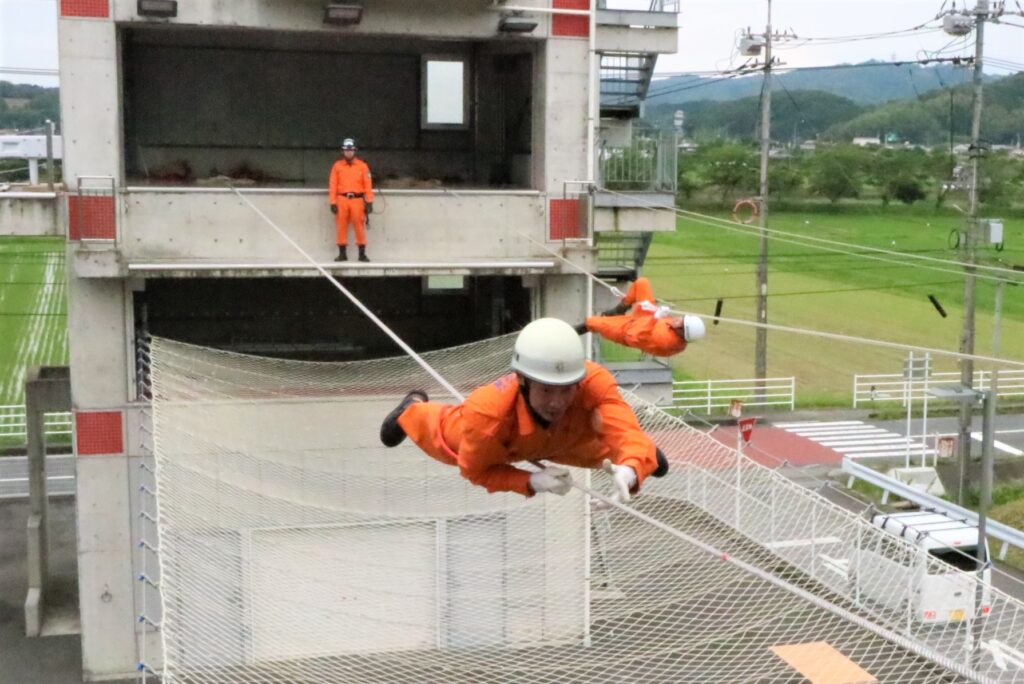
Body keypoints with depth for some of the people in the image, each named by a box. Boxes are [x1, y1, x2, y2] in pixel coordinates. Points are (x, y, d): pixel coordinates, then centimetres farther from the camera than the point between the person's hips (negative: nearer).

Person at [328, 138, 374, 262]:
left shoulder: (362, 166, 5)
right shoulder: (337, 166, 7)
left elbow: (368, 184, 2)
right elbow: (333, 185, 4)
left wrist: (369, 201, -5)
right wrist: (333, 202, -3)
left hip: (358, 200, -1)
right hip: (342, 199, 1)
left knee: (359, 226, -4)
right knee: (341, 227, 2)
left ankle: (362, 253, 2)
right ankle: (342, 253, 9)